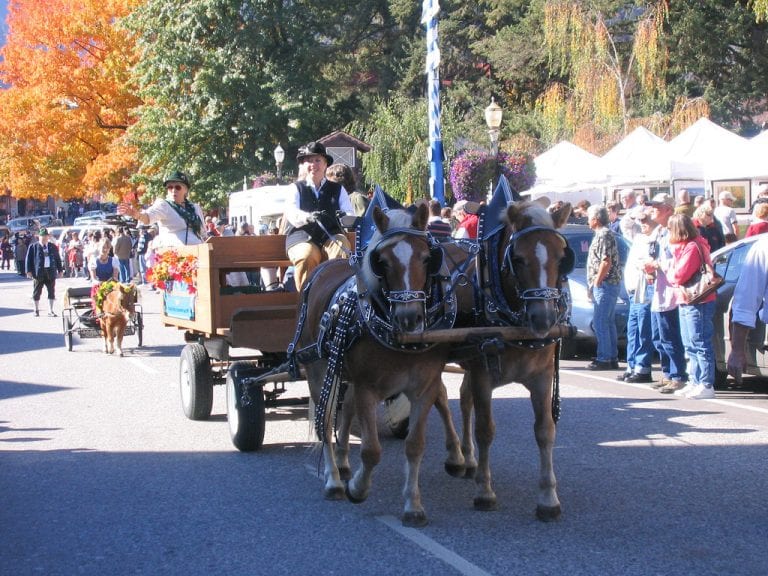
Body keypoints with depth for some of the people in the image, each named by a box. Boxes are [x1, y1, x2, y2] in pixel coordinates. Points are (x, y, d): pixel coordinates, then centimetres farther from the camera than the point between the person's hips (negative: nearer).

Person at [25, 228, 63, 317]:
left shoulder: (53, 247, 10)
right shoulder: (33, 247, 1)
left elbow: (58, 259, 14)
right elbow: (29, 259, -1)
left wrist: (60, 270, 10)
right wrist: (29, 270, -8)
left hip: (51, 272, 2)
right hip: (38, 272, -2)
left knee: (51, 292, 2)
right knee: (37, 292, 5)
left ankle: (50, 311, 9)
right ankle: (36, 310, 20)